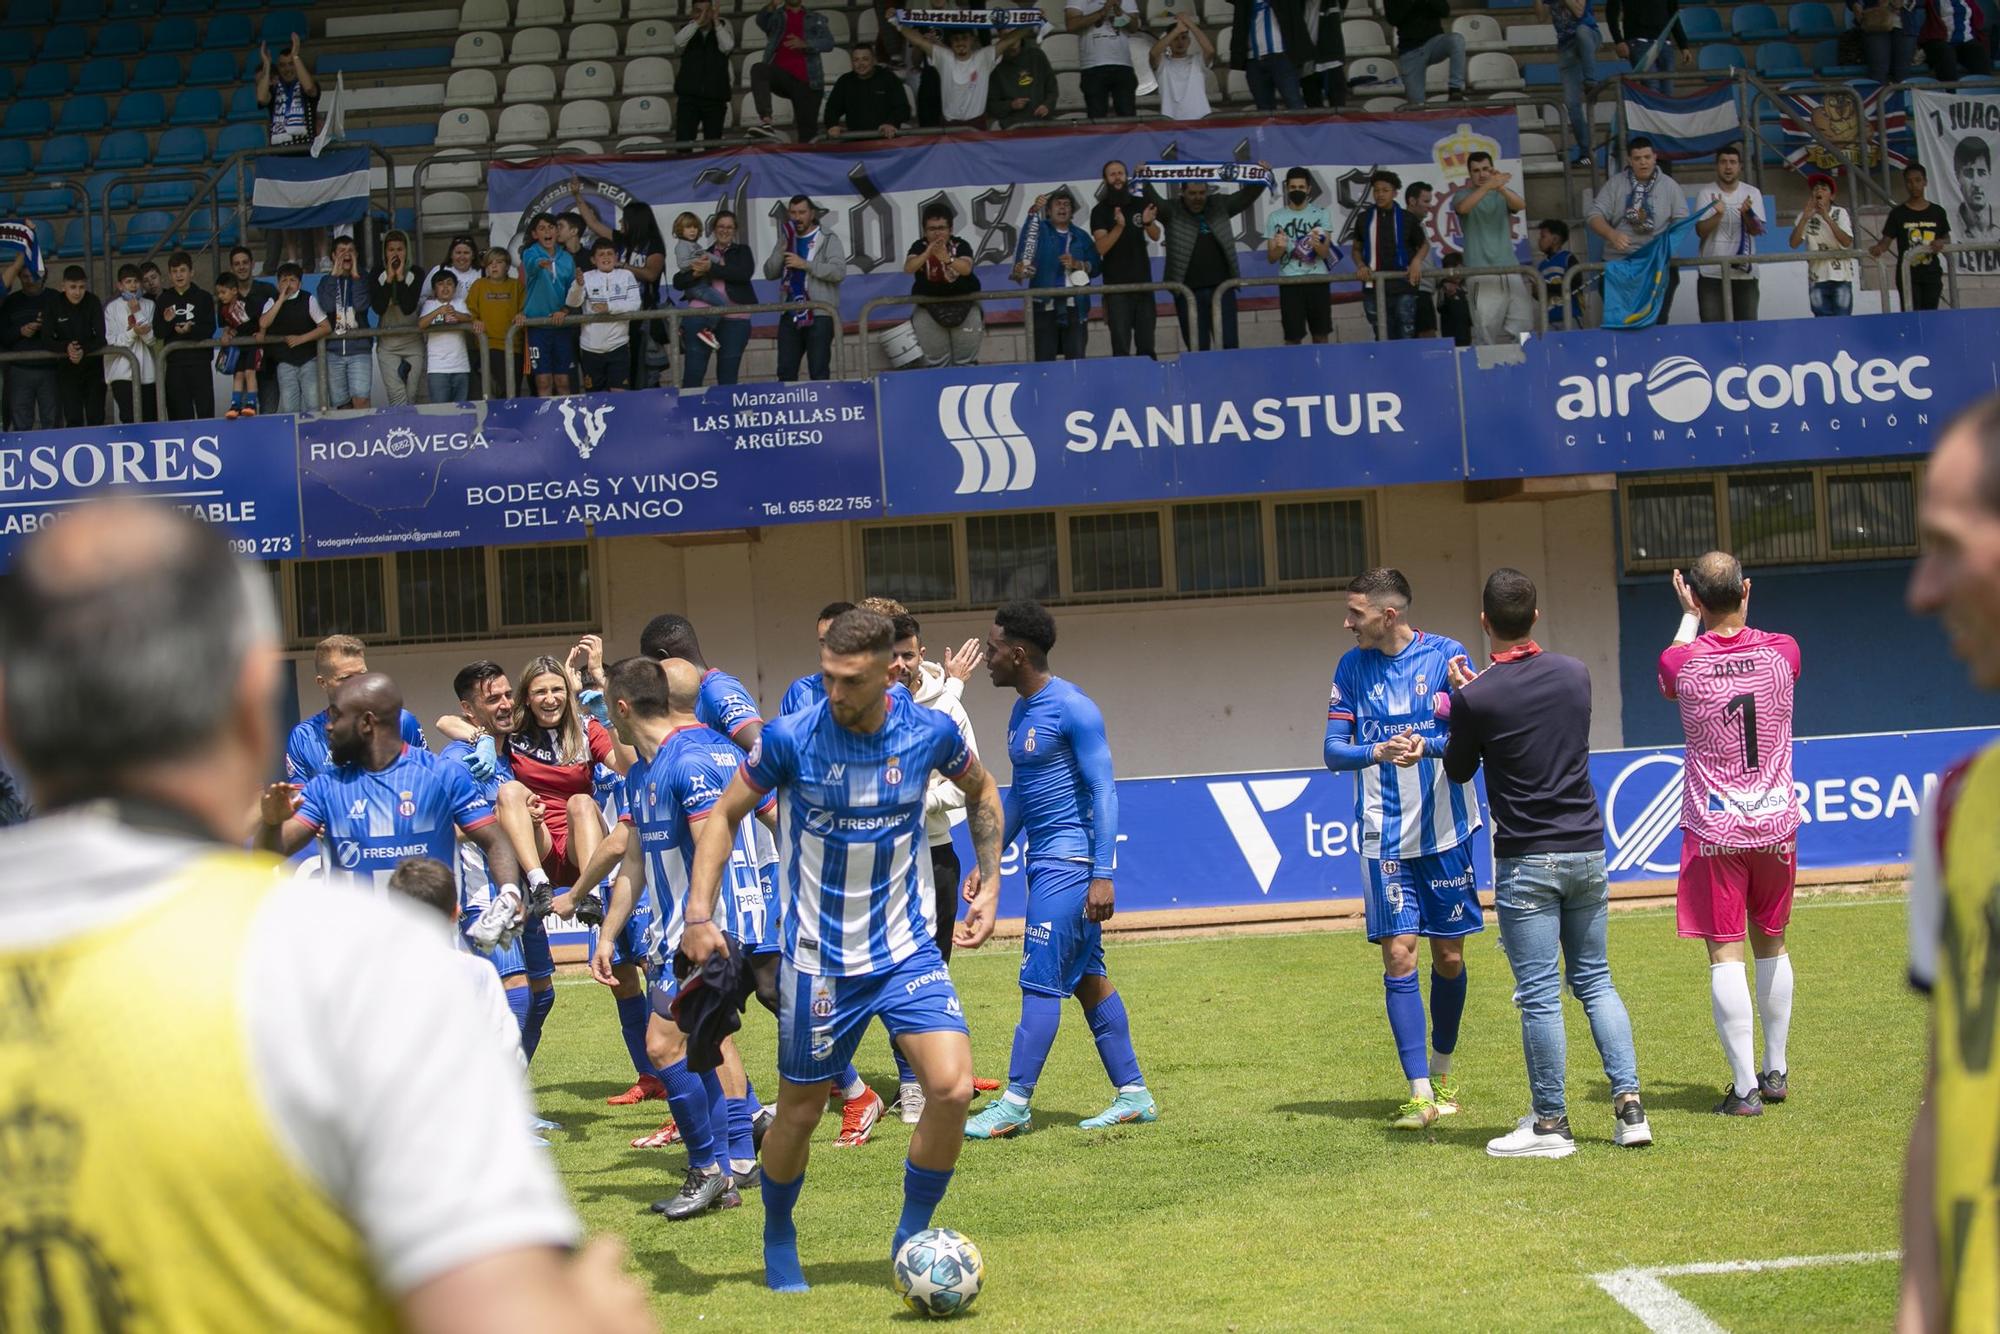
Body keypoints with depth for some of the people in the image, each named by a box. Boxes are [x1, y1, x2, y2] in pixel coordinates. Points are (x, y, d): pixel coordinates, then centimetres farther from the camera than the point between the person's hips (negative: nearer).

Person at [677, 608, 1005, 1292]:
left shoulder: (929, 731, -9)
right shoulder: (789, 739, -14)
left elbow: (981, 792, 13)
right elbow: (724, 815, 0)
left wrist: (989, 882, 7)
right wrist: (699, 913, -9)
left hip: (907, 949, 1)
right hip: (817, 960, -1)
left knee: (953, 1087, -16)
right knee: (800, 1111, 9)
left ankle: (911, 1237, 5)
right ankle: (778, 1238, 37)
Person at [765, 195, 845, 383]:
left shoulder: (828, 239, 2)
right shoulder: (787, 240, 18)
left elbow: (839, 271, -12)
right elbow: (769, 272, 9)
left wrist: (805, 264, -15)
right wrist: (784, 246, -3)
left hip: (819, 315, -5)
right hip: (790, 316, 5)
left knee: (819, 372, -6)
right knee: (785, 371, 2)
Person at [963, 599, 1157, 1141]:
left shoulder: (1072, 709, -15)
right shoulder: (1020, 712, 14)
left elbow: (1103, 791, -17)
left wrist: (1103, 875, -22)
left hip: (1071, 862, -10)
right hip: (1045, 860, 10)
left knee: (1041, 980, -7)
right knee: (1087, 979, 10)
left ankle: (1015, 1104, -4)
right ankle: (1134, 1095, 15)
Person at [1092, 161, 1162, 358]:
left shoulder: (1141, 204, 7)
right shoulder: (1100, 211, -2)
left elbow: (1156, 236, 0)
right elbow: (1101, 248, -12)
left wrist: (1148, 223, -22)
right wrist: (1119, 226, -28)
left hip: (1143, 281, 3)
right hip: (1116, 285, -3)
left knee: (1146, 344, 4)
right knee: (1121, 346, -7)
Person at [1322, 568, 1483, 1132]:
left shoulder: (1445, 655, -4)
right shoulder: (1352, 667, 3)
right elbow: (1333, 751, 2)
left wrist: (1426, 746, -26)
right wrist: (1378, 752, -19)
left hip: (1445, 830, -1)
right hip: (1385, 837, 1)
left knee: (1448, 956, 8)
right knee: (1399, 956, -8)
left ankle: (1442, 1071, 31)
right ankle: (1420, 1094, -6)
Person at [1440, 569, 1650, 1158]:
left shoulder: (1478, 698, -13)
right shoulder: (1575, 675, 3)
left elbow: (1457, 771, 4)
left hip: (1527, 861, -5)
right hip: (1587, 850, 5)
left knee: (1540, 995, 0)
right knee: (1595, 981, 14)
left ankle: (1550, 1122, 6)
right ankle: (1629, 1107, 9)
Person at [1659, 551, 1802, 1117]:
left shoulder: (1681, 663, -11)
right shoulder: (1782, 651, -6)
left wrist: (1689, 616, 28)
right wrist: (1731, 609, 34)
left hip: (1714, 831, -3)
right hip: (1776, 825, 3)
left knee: (1726, 954, -2)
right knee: (1772, 946, 18)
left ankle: (1746, 1087, -6)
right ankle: (1775, 1071, 27)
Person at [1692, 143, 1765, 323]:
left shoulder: (1752, 193, 5)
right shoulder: (1705, 193, 1)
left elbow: (1756, 230, -5)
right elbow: (1701, 231, -7)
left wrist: (1747, 213, -25)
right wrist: (1718, 214, -25)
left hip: (1745, 273, 1)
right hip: (1712, 274, -1)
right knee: (1712, 327, -5)